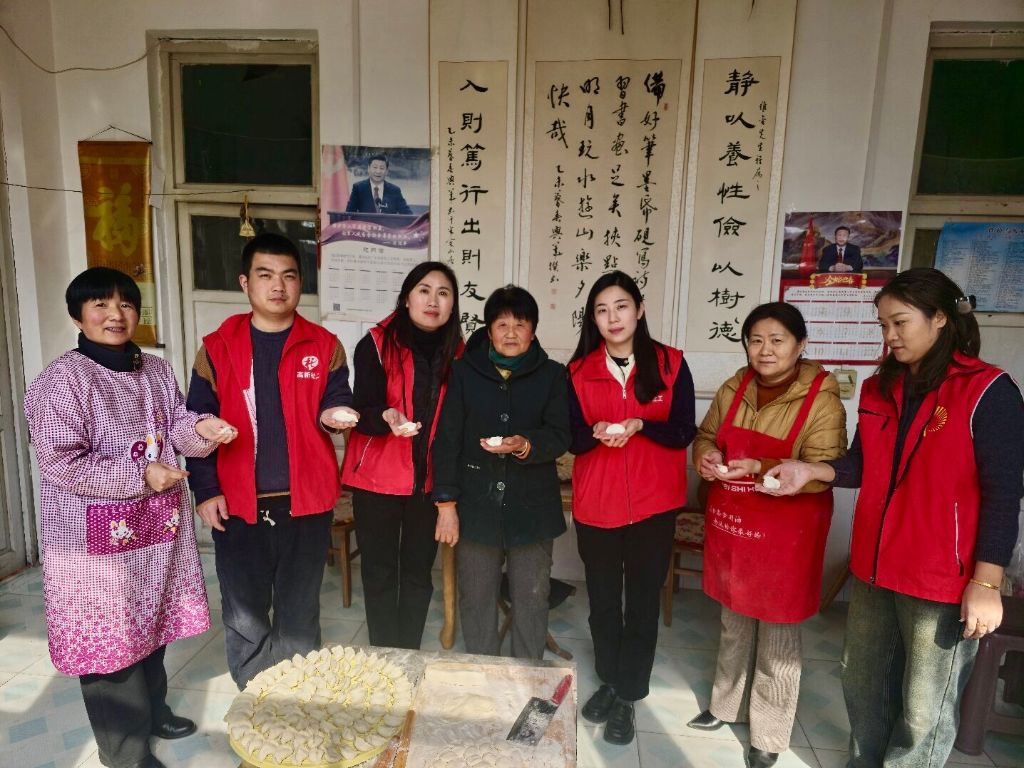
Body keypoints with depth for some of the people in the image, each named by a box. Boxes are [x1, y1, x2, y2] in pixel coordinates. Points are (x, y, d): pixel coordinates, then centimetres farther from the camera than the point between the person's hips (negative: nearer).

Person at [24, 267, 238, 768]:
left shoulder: (155, 370, 5)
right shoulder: (62, 380, -16)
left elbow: (176, 428, 9)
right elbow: (61, 464, -20)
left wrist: (201, 428, -14)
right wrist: (140, 476, -19)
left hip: (158, 523, 7)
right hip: (98, 536, -6)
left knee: (152, 621, 21)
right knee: (109, 638, 7)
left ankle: (152, 711, 43)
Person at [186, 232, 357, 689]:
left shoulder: (324, 346, 1)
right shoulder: (217, 348, 1)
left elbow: (336, 401, 3)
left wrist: (334, 414, -21)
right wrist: (206, 491, -4)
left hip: (306, 501, 0)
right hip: (237, 504, 0)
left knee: (300, 611, 15)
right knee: (244, 613, 12)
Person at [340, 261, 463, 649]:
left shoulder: (456, 353, 1)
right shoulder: (376, 344, -7)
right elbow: (363, 411, -11)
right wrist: (387, 417, -35)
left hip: (429, 480, 3)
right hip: (377, 477, -2)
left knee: (418, 572, 12)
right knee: (380, 572, 6)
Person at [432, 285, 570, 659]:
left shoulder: (552, 375, 3)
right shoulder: (464, 372, 3)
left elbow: (560, 436, -4)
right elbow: (447, 438, 0)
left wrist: (525, 445, -25)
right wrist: (446, 501, -5)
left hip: (532, 507, 0)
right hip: (476, 505, 0)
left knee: (531, 598, 10)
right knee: (476, 598, 10)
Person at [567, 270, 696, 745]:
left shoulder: (671, 364, -4)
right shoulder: (578, 371, 0)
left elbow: (684, 433, -6)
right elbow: (572, 438, 0)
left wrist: (639, 426, -23)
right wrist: (597, 434, -22)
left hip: (654, 503, -1)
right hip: (596, 503, 2)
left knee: (643, 600, 9)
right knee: (603, 598, 15)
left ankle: (628, 697, 26)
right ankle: (610, 682, 37)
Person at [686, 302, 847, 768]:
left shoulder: (822, 400, -15)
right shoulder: (733, 389, 2)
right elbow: (705, 435, 12)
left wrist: (758, 469, -30)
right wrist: (708, 457, -11)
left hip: (786, 533, -5)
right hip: (730, 524, 5)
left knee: (777, 638, 10)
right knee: (734, 625, 22)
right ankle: (726, 705, 43)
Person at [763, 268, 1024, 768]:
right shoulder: (879, 388, 8)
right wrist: (812, 471, -7)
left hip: (943, 578, -6)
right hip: (874, 567, 7)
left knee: (923, 712, 8)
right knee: (862, 685, 21)